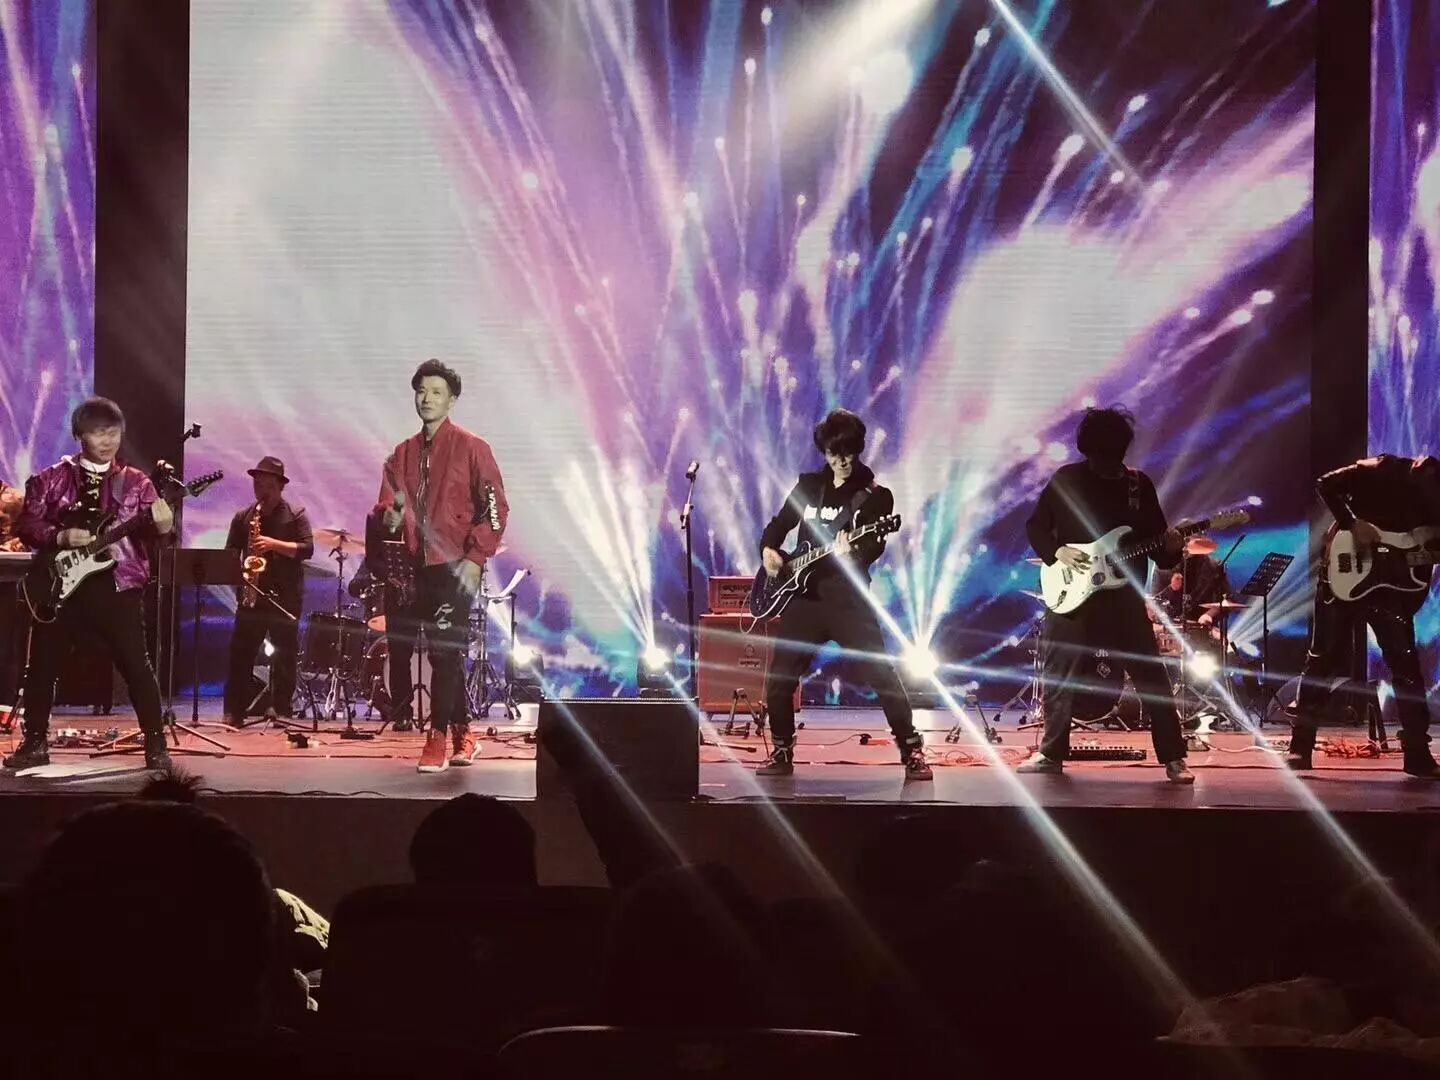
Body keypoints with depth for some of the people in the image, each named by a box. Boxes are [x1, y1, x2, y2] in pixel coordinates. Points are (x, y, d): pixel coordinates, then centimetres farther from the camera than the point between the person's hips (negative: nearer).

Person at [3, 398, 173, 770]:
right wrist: (61, 537, -14)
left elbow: (152, 527, -2)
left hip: (118, 586, -1)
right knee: (42, 666, 6)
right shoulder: (50, 479, 5)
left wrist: (162, 525, -26)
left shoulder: (135, 482, 7)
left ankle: (156, 745, 4)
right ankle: (35, 743, 19)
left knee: (136, 667, -3)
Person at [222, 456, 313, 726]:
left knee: (285, 656, 0)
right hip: (251, 594, 2)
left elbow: (307, 549, -6)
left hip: (285, 597, -2)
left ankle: (281, 711, 6)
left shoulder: (295, 515, 4)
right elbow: (230, 552, 10)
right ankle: (233, 712, -1)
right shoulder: (242, 517, 12)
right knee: (240, 653, -2)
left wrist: (274, 544, -17)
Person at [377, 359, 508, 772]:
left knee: (445, 651, -9)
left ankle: (438, 739, -4)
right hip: (410, 567, 6)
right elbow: (386, 506, 14)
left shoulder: (471, 448, -1)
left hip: (454, 567, -6)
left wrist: (475, 558, -11)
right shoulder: (402, 454, 15)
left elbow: (495, 507, -4)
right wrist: (389, 517, -11)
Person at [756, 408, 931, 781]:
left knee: (882, 676, -13)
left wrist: (851, 552, -36)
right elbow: (779, 524, 23)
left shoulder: (874, 496, -2)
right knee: (778, 681, 4)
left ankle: (912, 753, -4)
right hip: (803, 598, 4)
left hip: (848, 602, -4)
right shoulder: (808, 485, 12)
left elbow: (874, 545, -15)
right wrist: (768, 548, 3)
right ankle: (782, 753, 21)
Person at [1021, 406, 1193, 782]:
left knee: (1152, 678, -3)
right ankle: (1052, 752, 20)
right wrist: (1057, 551, -12)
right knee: (1058, 678, 5)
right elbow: (1035, 526, 5)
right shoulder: (1065, 480, 1)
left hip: (1123, 599, 0)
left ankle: (1173, 758, 2)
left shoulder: (1139, 484, 4)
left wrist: (1169, 547, -15)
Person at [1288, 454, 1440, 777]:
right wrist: (1353, 524, -26)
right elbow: (1326, 484, -16)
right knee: (1323, 659, 0)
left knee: (1405, 663, -1)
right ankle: (1300, 747, 4)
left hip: (1391, 582, 4)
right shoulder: (1381, 472, -17)